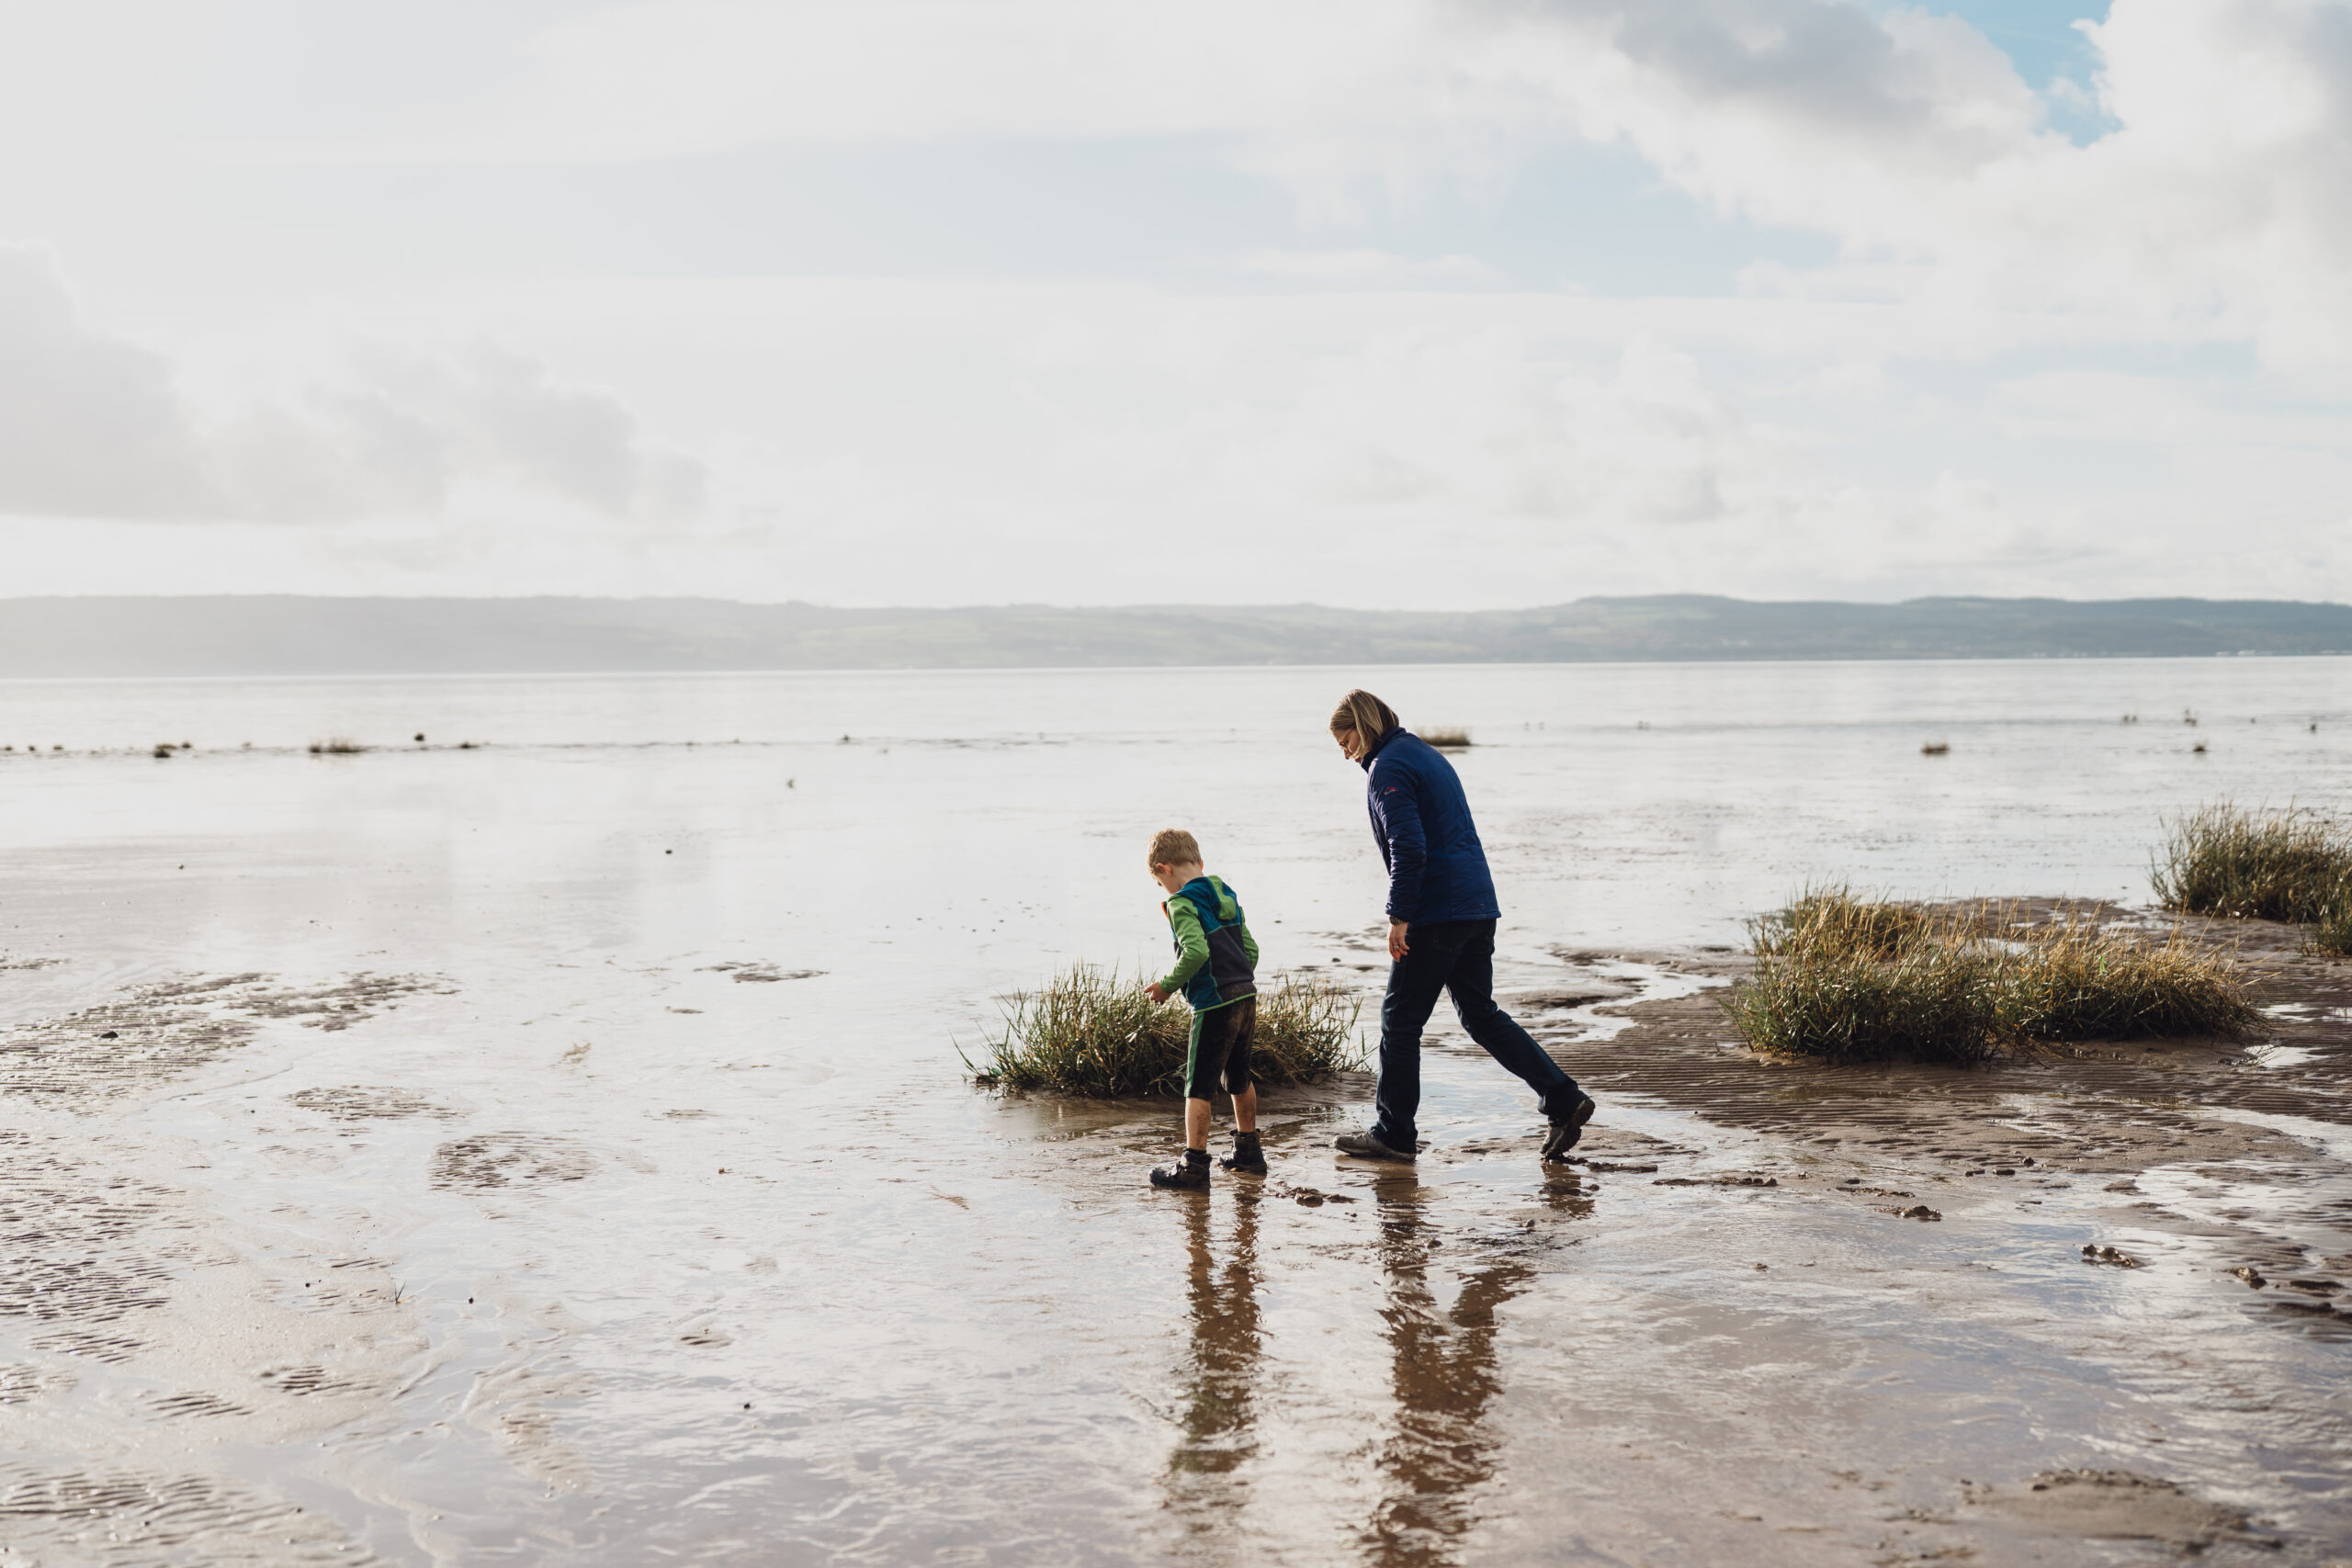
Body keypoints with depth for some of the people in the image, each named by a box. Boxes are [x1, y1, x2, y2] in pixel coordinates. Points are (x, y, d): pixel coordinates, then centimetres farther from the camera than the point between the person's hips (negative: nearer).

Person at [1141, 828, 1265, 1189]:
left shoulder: (1182, 904, -11)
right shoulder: (1226, 896, 14)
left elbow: (1196, 951, -26)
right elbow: (1251, 949, 16)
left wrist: (1168, 986, -14)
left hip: (1215, 1004, -8)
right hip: (1246, 995, 9)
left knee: (1197, 1085, -1)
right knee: (1238, 1077, 22)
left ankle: (1193, 1164, -1)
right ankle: (1248, 1151, 34)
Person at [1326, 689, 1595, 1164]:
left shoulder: (1387, 767, -9)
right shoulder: (1426, 753, 20)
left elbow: (1409, 848, -20)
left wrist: (1399, 917, -17)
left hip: (1437, 912, -9)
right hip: (1479, 905, 9)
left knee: (1400, 1019, 2)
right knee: (1480, 1013, 14)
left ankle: (1393, 1133, 9)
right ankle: (1564, 1099, 7)